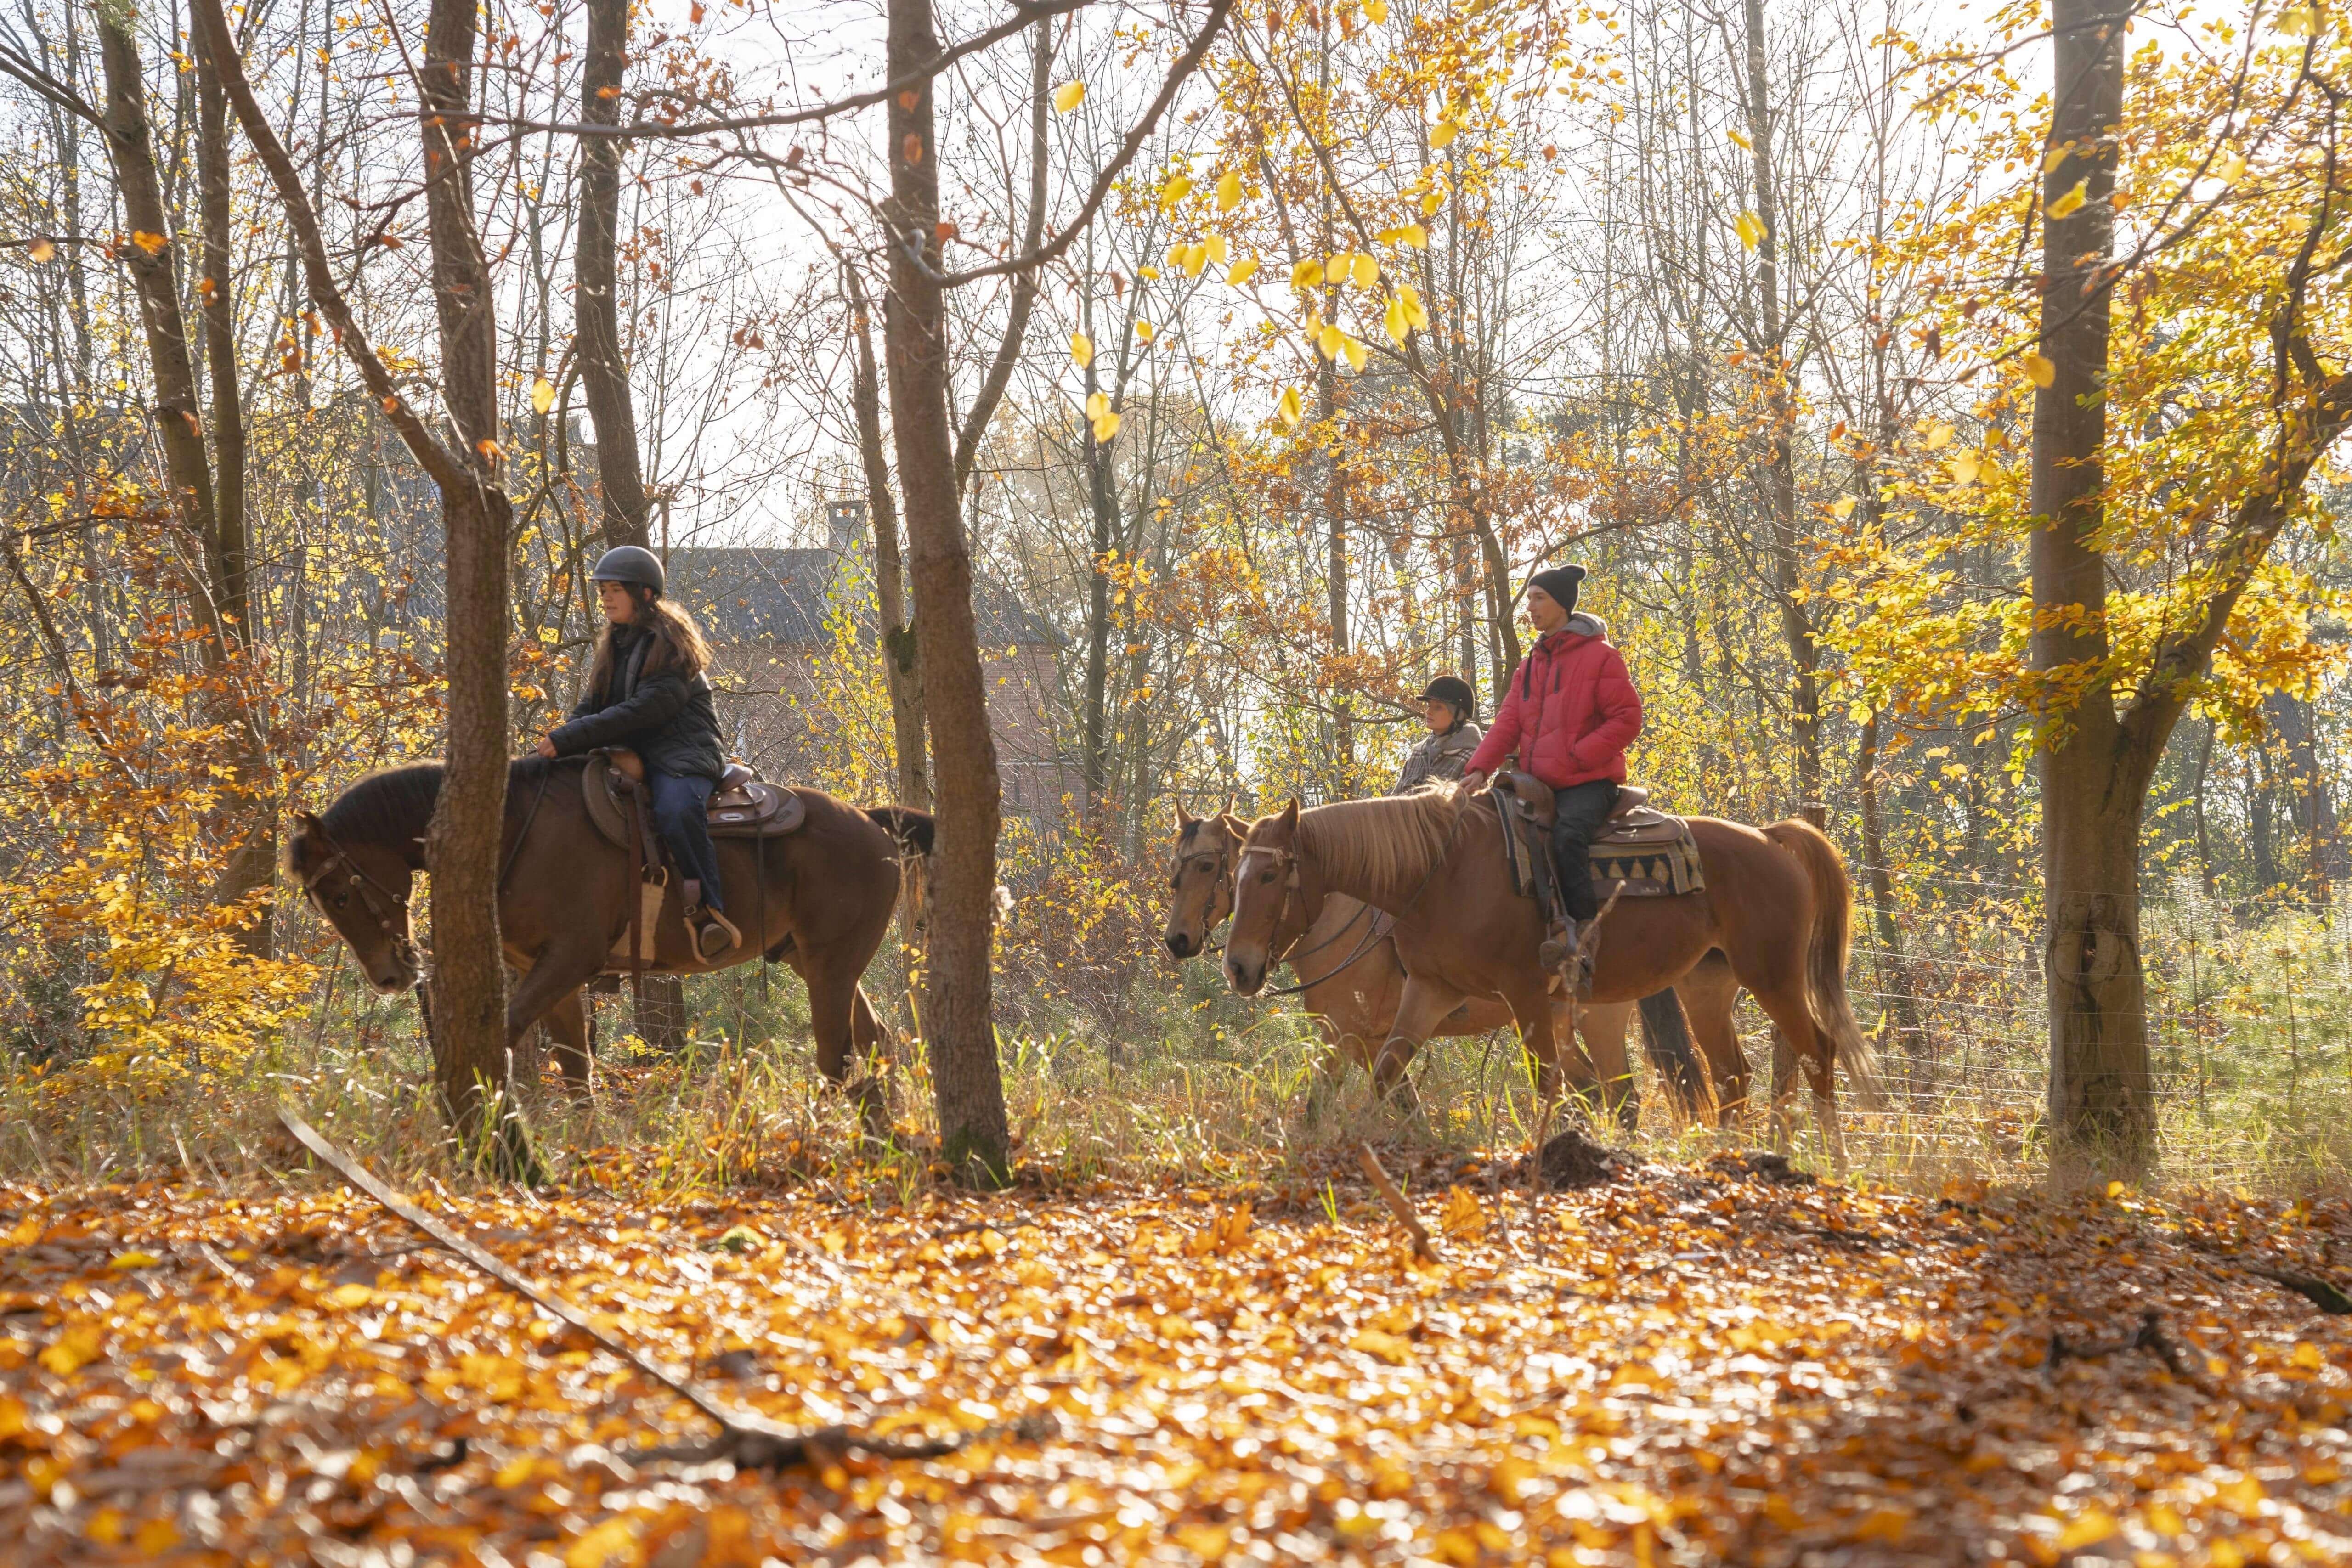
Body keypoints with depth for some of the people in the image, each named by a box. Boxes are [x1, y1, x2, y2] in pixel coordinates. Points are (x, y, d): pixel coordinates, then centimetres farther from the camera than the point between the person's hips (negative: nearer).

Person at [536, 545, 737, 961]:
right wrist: (558, 742, -9)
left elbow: (643, 709, -20)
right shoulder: (616, 647, 19)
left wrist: (569, 739, -23)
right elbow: (592, 706, 14)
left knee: (676, 810, -38)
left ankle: (710, 911, -40)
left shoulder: (672, 646, -9)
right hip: (631, 755, 9)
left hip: (683, 754, -9)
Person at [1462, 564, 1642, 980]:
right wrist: (1480, 768, -7)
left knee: (1567, 835, -34)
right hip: (1541, 783, 8)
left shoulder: (1599, 656, -3)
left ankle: (1581, 925, -30)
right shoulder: (1530, 665, 18)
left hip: (1589, 780, -8)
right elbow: (1508, 723, 9)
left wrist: (1578, 755, -17)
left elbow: (1627, 718, -9)